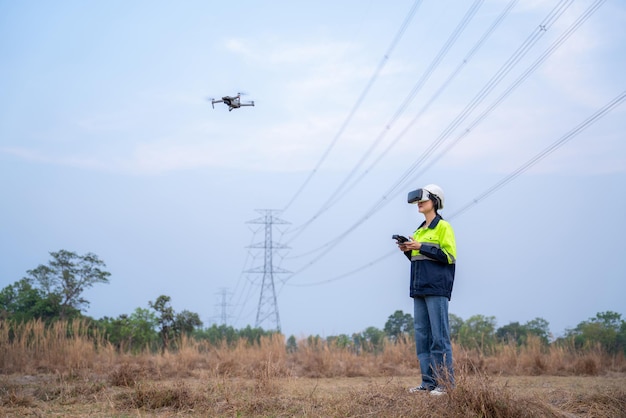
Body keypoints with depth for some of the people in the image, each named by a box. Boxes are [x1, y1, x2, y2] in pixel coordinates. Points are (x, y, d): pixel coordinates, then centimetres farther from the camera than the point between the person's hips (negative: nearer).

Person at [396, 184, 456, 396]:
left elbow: (449, 256, -12)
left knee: (439, 336, -8)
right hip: (419, 289, 8)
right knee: (422, 335, 7)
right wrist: (408, 250, 5)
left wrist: (421, 247, -15)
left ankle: (445, 382, -4)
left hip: (436, 289, -8)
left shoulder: (443, 227, -3)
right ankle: (428, 381, 12)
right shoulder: (420, 230, 19)